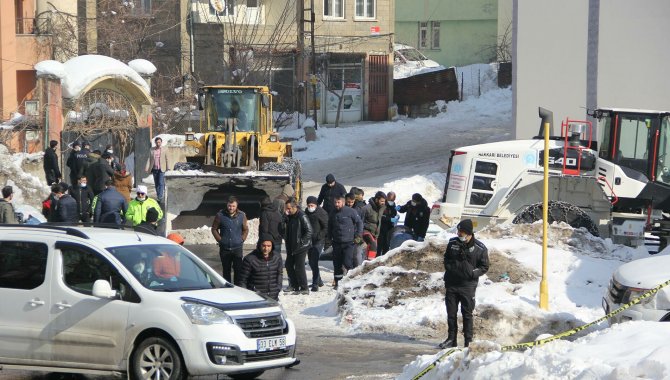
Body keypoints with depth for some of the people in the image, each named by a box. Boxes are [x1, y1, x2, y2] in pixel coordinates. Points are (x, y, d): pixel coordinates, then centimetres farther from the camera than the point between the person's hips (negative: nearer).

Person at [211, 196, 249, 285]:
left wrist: (241, 240, 3)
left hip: (237, 247, 0)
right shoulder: (220, 215, -2)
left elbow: (245, 230, 13)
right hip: (224, 248, 0)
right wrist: (220, 240, 1)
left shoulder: (242, 215, 1)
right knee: (226, 270, 7)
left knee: (238, 269, -5)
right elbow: (214, 229, 8)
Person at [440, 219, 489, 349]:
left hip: (468, 286, -3)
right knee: (451, 313, 9)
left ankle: (468, 341, 8)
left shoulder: (480, 248, -8)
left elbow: (484, 267, 0)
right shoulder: (453, 243, 2)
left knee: (467, 314, 1)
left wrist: (472, 273, -14)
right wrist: (450, 267, -1)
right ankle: (451, 339, 20)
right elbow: (446, 259, 17)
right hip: (451, 284, 3)